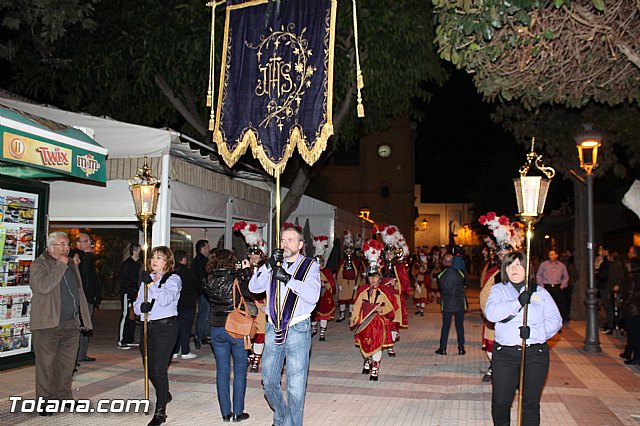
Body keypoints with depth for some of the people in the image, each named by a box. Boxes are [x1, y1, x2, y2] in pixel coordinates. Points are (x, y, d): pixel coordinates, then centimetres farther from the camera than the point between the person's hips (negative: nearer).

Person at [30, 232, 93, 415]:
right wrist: (60, 265, -16)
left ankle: (64, 396, 21)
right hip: (48, 324, -6)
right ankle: (46, 401, 12)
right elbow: (43, 286, -23)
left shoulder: (72, 265, 16)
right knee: (46, 364, 2)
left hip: (72, 324, 6)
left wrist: (83, 318, 15)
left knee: (67, 364, 10)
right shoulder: (39, 264, -4)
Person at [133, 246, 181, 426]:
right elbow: (136, 305, 12)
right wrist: (141, 306, -10)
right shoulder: (147, 279, 15)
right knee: (150, 368, 15)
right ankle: (164, 394, 42)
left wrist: (151, 283, -21)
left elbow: (165, 299, -20)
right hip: (148, 327, 7)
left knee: (159, 369, -10)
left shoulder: (173, 279, -2)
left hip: (166, 327, -6)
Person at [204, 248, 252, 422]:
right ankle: (238, 412, 10)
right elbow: (251, 293, -5)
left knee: (222, 371, 11)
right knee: (240, 371, 8)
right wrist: (247, 271, 3)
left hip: (217, 330, 4)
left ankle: (226, 412, 15)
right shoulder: (236, 279, -12)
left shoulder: (210, 282, -1)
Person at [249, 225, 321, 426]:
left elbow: (313, 295, -15)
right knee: (269, 381, 14)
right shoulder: (274, 265, 11)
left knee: (295, 387, -3)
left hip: (298, 329, -4)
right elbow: (254, 287, -1)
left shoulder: (310, 265, 0)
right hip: (274, 328, 4)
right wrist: (268, 265, -13)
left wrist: (287, 278, -21)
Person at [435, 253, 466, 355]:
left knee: (445, 326, 8)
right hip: (460, 304, 1)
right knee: (460, 326, 10)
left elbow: (440, 289, 2)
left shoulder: (441, 275, -11)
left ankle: (443, 349, 11)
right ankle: (461, 349, 14)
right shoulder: (460, 274, -8)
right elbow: (464, 286, 7)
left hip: (446, 304, -1)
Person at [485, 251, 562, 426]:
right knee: (500, 402, 2)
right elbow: (490, 313, -11)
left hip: (535, 354, 1)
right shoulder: (498, 290, 8)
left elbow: (555, 320, -1)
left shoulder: (540, 292, 10)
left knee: (531, 403, 6)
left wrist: (533, 331, -17)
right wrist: (518, 303, -20)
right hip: (505, 353, 0)